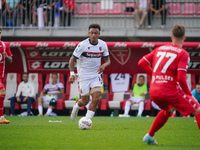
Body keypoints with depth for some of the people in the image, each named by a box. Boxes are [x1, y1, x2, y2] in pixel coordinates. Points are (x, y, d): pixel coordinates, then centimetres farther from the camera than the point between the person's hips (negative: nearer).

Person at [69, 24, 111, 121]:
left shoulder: (103, 45, -2)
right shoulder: (82, 45, -14)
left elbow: (108, 60, 6)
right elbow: (72, 59, -9)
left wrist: (104, 65, -18)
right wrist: (72, 73, -23)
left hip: (96, 75, 3)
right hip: (84, 75, -3)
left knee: (96, 98, -15)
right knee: (85, 101, 1)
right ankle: (76, 107, 37)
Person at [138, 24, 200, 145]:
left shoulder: (159, 49, 15)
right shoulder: (183, 54, -4)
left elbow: (142, 62, 15)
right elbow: (181, 78, -13)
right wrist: (189, 94, -2)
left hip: (154, 91, 7)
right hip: (170, 89, -7)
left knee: (168, 109, 35)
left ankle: (149, 136, 36)